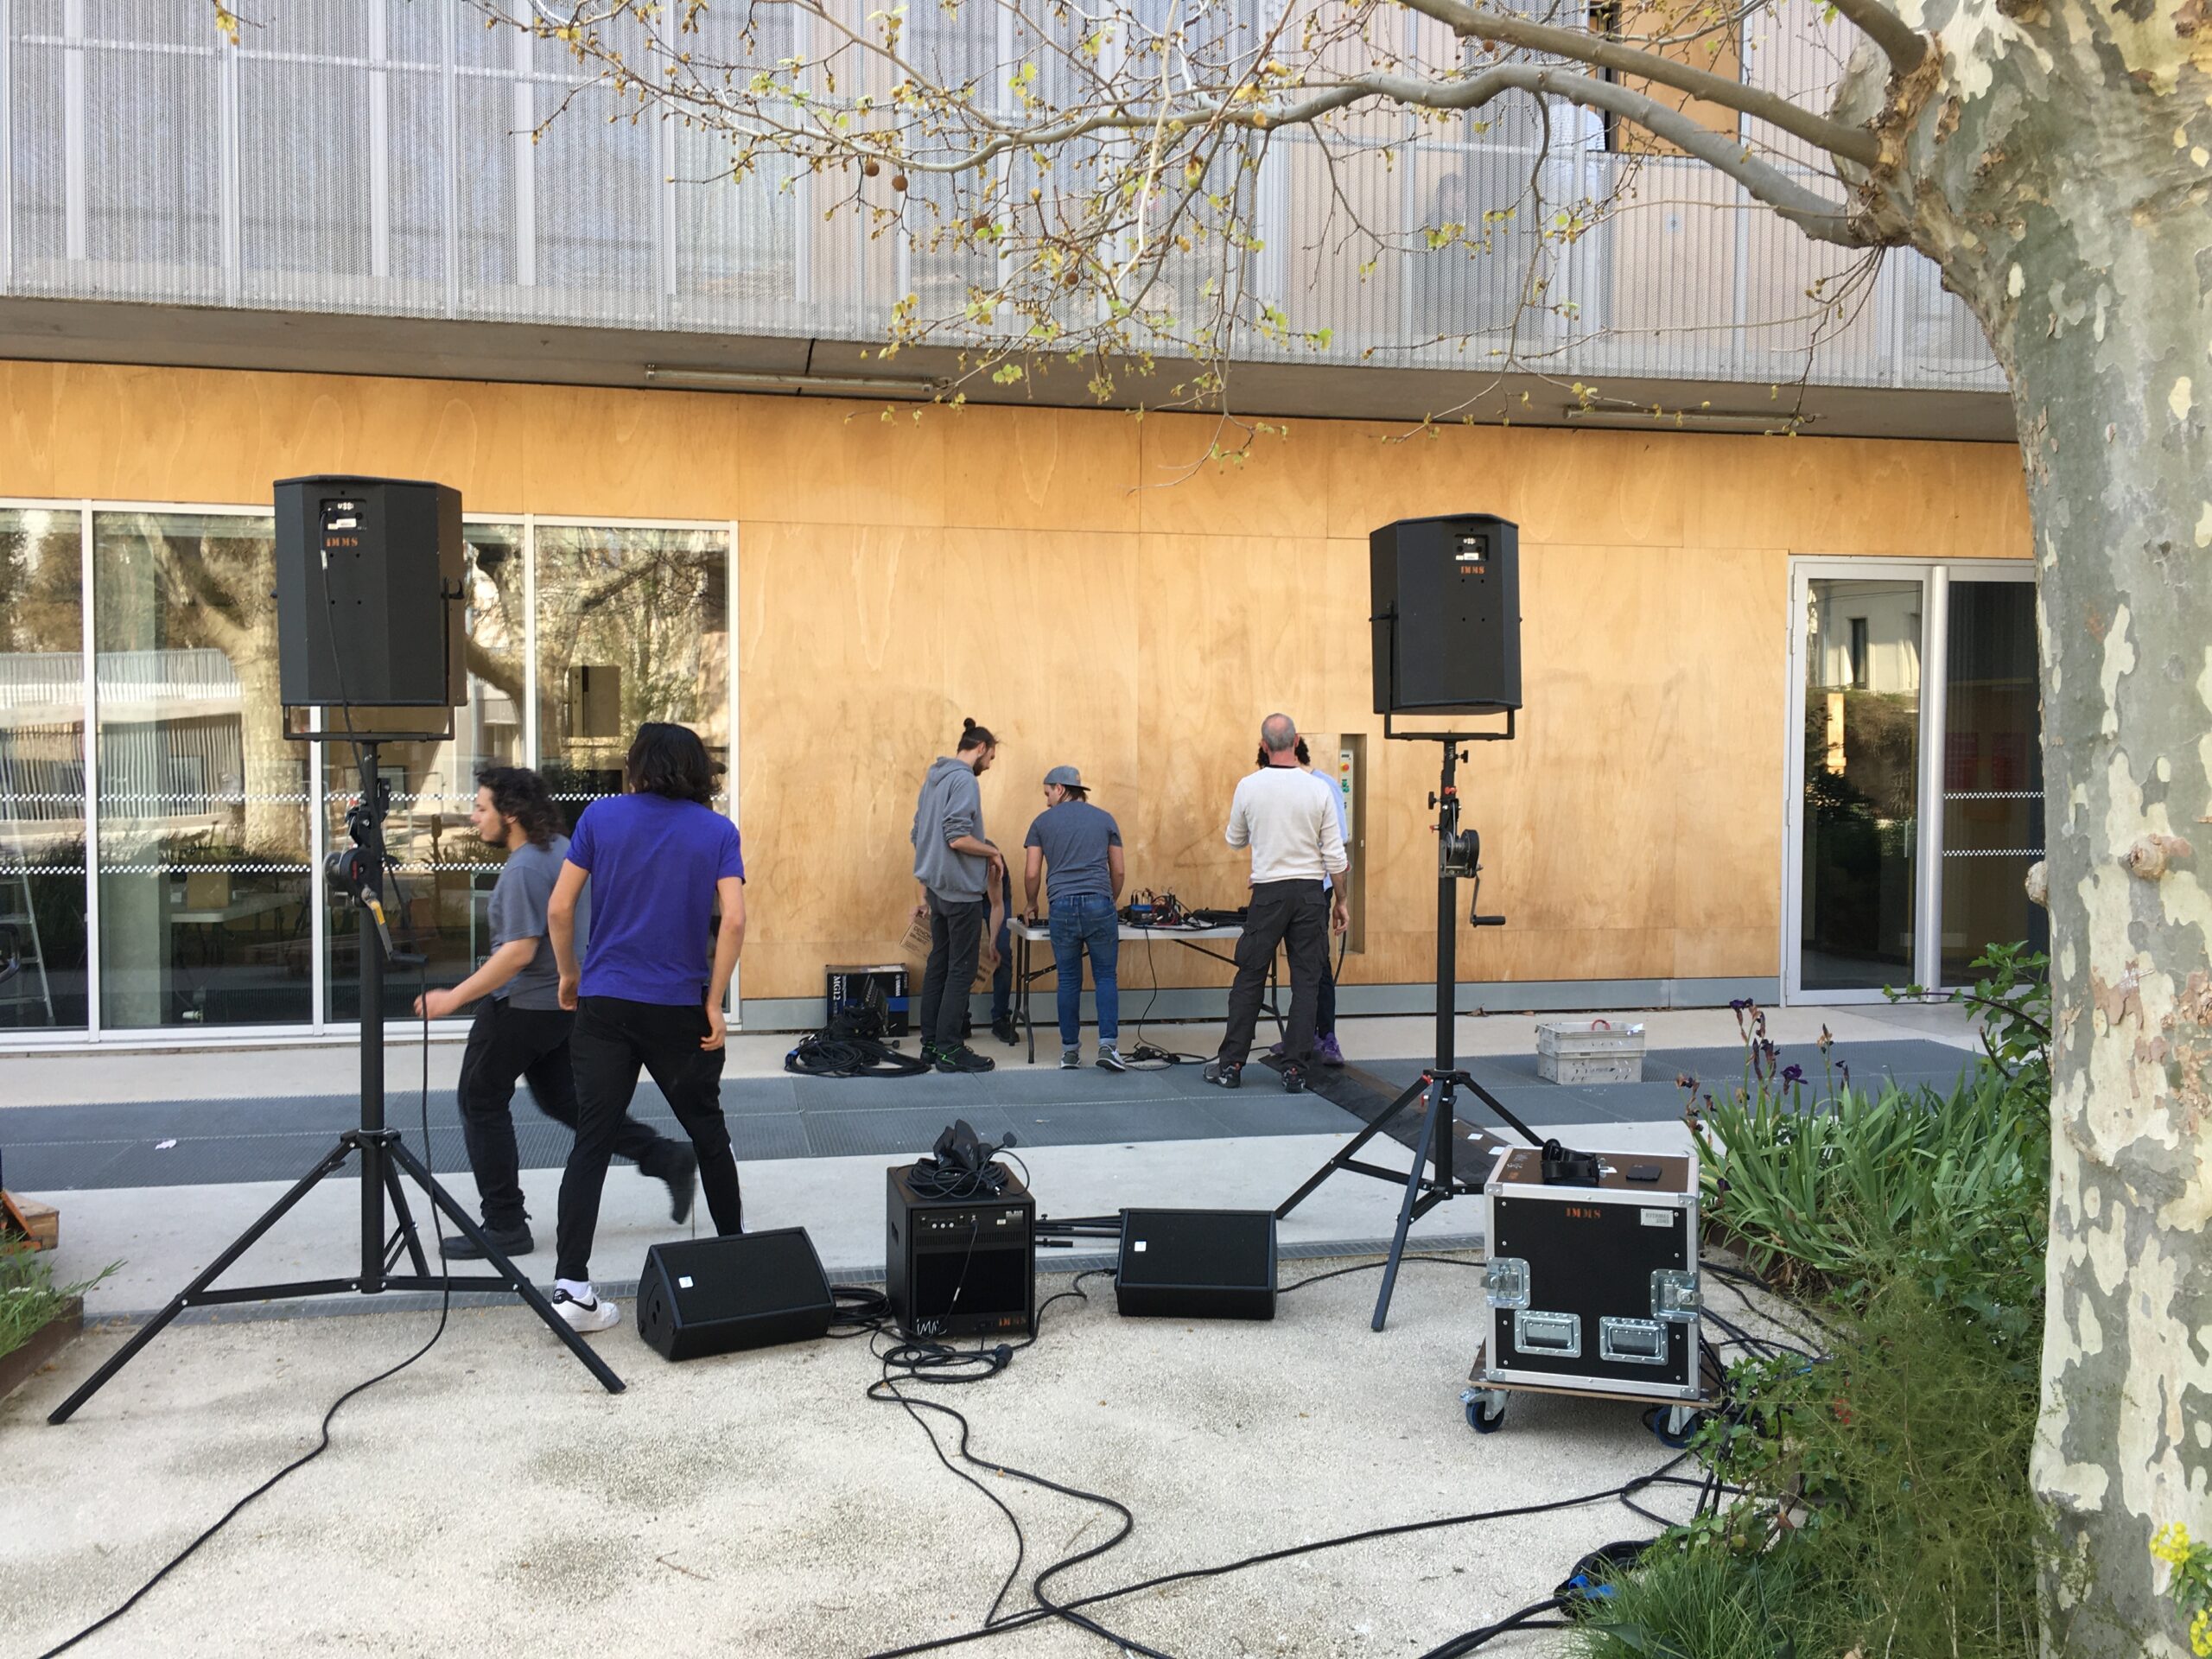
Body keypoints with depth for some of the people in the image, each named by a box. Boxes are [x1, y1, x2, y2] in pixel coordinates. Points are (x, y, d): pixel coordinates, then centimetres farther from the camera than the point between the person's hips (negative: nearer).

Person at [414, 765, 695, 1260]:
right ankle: (667, 1159, 16)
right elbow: (567, 923, 18)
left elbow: (519, 951, -26)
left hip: (523, 1004, -10)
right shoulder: (561, 848, 8)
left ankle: (504, 1226, 8)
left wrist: (453, 998, -23)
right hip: (566, 999, 10)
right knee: (562, 1098, 19)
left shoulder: (522, 870, -21)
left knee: (481, 1102, 3)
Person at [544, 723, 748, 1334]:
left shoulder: (601, 816, 2)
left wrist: (568, 974, 15)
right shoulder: (718, 831, 1)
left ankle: (570, 1285, -4)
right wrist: (714, 1003, -4)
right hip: (681, 1007, 0)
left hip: (604, 1005, 0)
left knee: (592, 1143, 2)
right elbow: (733, 920, -10)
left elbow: (559, 907, 0)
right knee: (707, 1131, 16)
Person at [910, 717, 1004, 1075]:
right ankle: (949, 1051, -2)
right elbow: (957, 838, -26)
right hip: (961, 891, -9)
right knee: (961, 971, -4)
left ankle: (931, 1044, 17)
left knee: (938, 965, 13)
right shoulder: (964, 780, -15)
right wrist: (993, 852, -9)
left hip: (937, 888, 9)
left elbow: (919, 838, 18)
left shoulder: (934, 778, 14)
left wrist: (923, 895, 22)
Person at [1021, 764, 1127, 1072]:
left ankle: (1070, 1052, 12)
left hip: (1062, 907, 0)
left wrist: (1031, 905, 25)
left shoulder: (1043, 822, 10)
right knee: (1105, 977, 7)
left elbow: (1032, 873, 7)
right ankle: (1108, 1044, -6)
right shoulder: (1105, 819, 13)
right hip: (1099, 903, 0)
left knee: (1069, 980, 9)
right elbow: (1118, 871, 13)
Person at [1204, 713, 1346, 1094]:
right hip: (1310, 892, 1)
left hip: (1268, 892, 0)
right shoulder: (1317, 789, -5)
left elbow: (1234, 840, 11)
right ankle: (1295, 1070, 6)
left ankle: (1231, 1065, 12)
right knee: (1306, 982, 6)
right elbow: (1334, 855, -2)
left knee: (1250, 978, 7)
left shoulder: (1248, 786, -5)